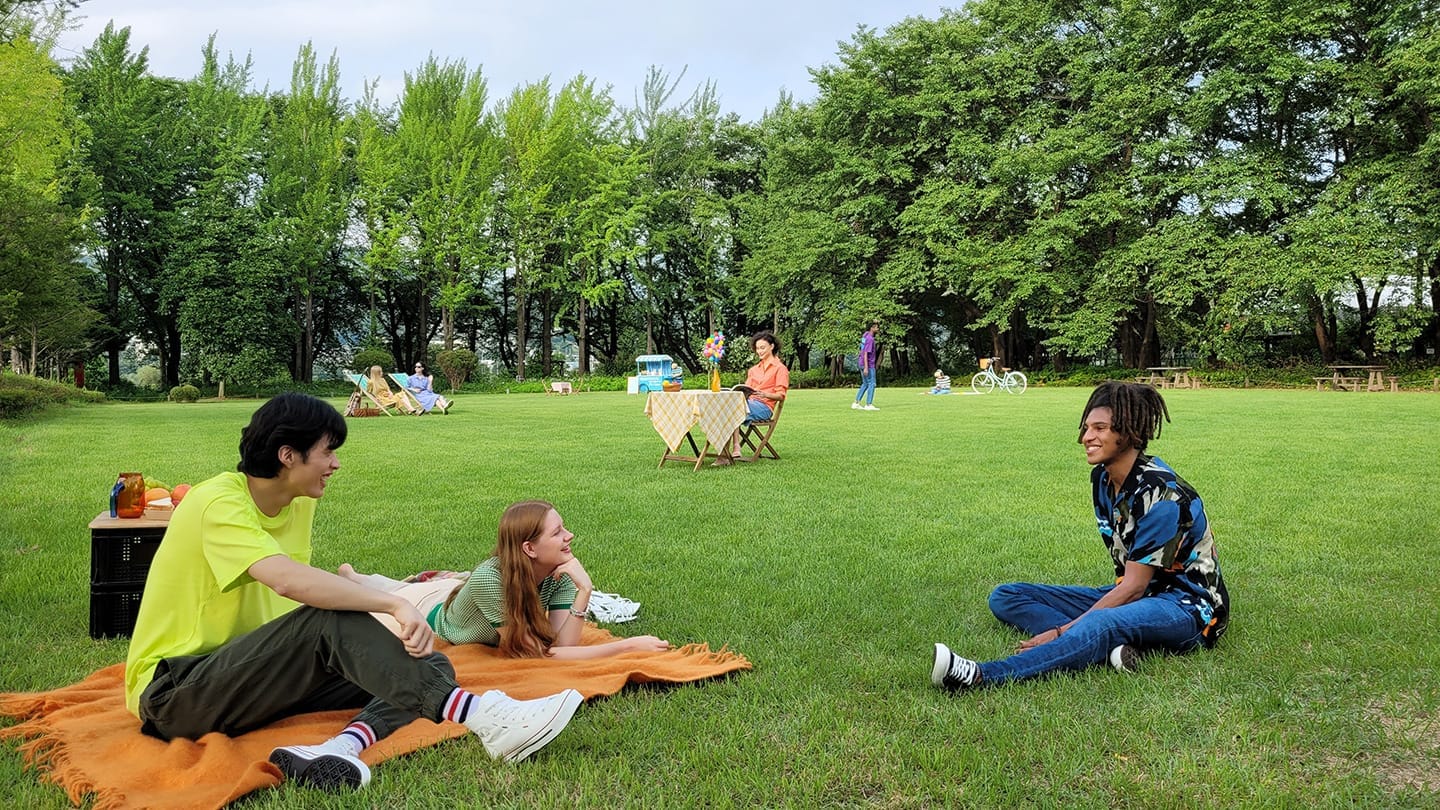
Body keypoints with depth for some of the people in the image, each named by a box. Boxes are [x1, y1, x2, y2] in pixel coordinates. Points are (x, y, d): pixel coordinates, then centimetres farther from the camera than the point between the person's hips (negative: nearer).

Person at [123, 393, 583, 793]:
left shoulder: (300, 504, 6)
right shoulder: (220, 503, -20)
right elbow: (288, 580, -37)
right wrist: (395, 605, -40)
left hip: (245, 678, 8)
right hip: (172, 690, -8)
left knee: (428, 666, -7)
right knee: (328, 619, -33)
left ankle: (342, 748, -35)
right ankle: (486, 721, -38)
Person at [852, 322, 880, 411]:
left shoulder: (865, 334, 8)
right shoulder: (870, 339, -18)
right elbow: (865, 353, -23)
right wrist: (866, 368, -27)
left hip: (862, 364, 10)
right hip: (868, 365, -10)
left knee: (865, 384, 16)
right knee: (871, 384, -4)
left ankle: (856, 403, 14)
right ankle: (869, 405, -5)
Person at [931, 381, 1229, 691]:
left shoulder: (1159, 491, -21)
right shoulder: (1102, 479, 4)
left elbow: (1134, 587, -21)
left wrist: (1062, 631, -25)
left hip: (1188, 605, -9)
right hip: (1134, 595, 9)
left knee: (1102, 624, -43)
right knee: (1005, 597, -4)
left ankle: (982, 676, -57)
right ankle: (1110, 646, -28)